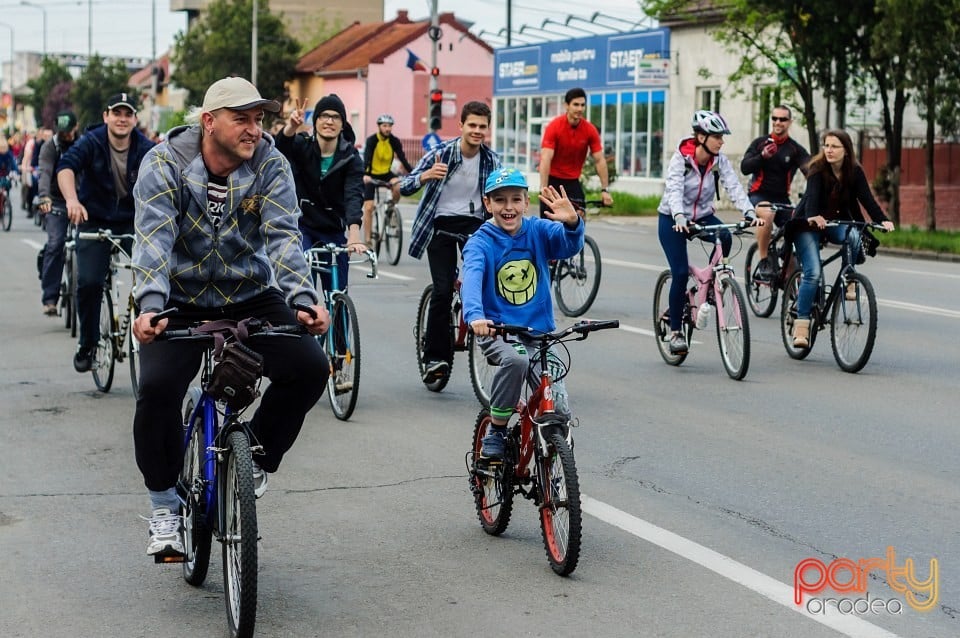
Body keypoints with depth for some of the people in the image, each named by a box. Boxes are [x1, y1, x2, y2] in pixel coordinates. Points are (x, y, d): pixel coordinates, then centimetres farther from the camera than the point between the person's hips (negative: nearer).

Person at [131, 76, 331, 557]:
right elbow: (154, 238, -24)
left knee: (310, 368, -19)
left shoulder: (270, 166, -8)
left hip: (252, 299, 2)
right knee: (157, 388, -25)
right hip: (181, 304, -2)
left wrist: (304, 297, -37)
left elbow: (283, 235, -19)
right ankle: (164, 507, -2)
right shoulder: (165, 164, -13)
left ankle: (255, 458, 9)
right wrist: (150, 305, -41)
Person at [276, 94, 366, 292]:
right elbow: (281, 147, -30)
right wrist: (290, 128, -54)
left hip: (334, 232, 1)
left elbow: (354, 195, -22)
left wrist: (354, 233, -40)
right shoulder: (302, 146, -7)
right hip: (301, 227, -1)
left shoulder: (350, 158, -7)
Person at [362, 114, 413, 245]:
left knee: (399, 187, -30)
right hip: (371, 175, -2)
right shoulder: (371, 140, -18)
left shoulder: (394, 141, -10)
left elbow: (403, 159, -16)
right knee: (368, 207, -8)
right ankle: (367, 239, 1)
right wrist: (365, 175, -48)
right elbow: (367, 159, -30)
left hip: (386, 173, 2)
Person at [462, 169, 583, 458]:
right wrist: (475, 315, -44)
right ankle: (495, 432, -15)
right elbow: (472, 278, -24)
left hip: (540, 334, 2)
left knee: (559, 411, -12)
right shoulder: (480, 242, -6)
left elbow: (570, 246, -17)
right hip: (498, 334, -2)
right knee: (516, 359, -37)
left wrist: (572, 223, -40)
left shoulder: (537, 230, 1)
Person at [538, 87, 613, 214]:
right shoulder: (554, 127, -19)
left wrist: (605, 190, -13)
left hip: (573, 181, 3)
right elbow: (545, 159, -27)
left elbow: (600, 160, -7)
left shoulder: (590, 130, -10)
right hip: (552, 179, -3)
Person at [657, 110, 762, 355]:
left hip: (702, 216, 4)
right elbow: (674, 190, -33)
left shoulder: (720, 161, -8)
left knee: (725, 237, -29)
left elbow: (734, 187, -19)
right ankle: (676, 332, -2)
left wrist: (750, 213, -36)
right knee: (680, 272, -15)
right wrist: (679, 218, -51)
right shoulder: (681, 158, -20)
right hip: (673, 220, -3)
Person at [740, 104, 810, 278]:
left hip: (781, 199, 2)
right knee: (767, 213, -36)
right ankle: (763, 261, -25)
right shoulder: (760, 143, 2)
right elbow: (744, 168, -9)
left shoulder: (795, 149, 1)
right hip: (758, 195, -2)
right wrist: (763, 156, -27)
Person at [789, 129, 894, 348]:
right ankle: (801, 322, -14)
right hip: (808, 224, -3)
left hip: (836, 223, 3)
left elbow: (867, 198, -18)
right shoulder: (817, 168, -17)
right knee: (813, 273, -18)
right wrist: (812, 216, -54)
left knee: (853, 236, -32)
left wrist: (882, 220, -36)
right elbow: (812, 194, -34)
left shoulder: (855, 171, -8)